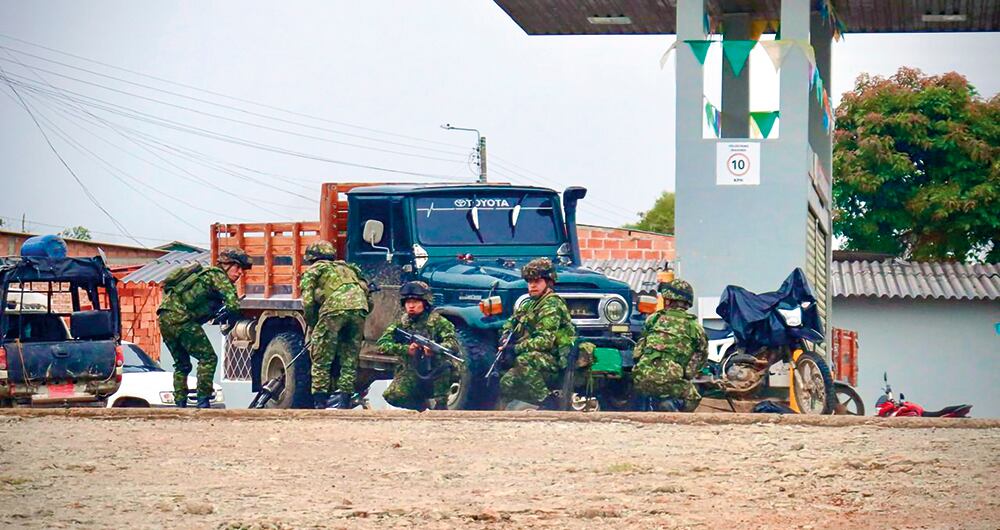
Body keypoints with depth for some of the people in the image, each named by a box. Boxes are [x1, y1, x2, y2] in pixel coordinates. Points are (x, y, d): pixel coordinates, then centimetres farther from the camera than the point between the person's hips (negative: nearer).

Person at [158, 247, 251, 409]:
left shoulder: (206, 273, 27)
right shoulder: (217, 275, -2)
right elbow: (233, 305, -15)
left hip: (165, 318, 9)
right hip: (179, 318, -9)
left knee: (182, 364, 18)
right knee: (208, 358, -5)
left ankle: (180, 405, 15)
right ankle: (203, 403, -10)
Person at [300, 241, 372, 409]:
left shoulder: (313, 270, 22)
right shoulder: (348, 268, 37)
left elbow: (307, 302, 8)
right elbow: (369, 298, 30)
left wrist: (312, 327, 21)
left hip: (334, 308, -4)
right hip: (360, 307, 4)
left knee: (321, 359, 4)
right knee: (349, 360, 12)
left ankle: (320, 403, 1)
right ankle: (343, 400, 4)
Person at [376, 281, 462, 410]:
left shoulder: (438, 322, -5)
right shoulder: (401, 324, 4)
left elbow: (454, 345, -19)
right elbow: (382, 344, -8)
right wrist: (406, 349, -26)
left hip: (437, 375, -2)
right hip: (411, 374, 2)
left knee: (445, 365, -35)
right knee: (390, 397, -23)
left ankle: (439, 407, -20)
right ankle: (420, 404, 7)